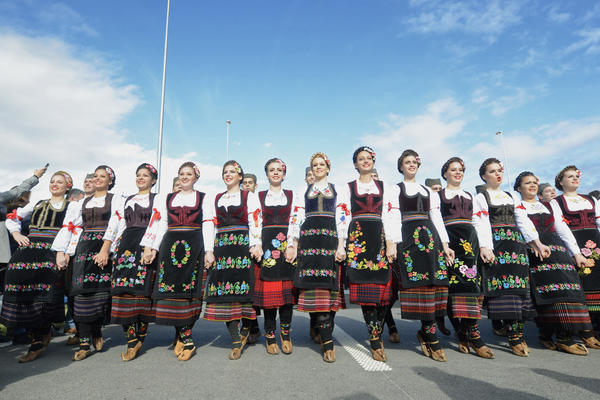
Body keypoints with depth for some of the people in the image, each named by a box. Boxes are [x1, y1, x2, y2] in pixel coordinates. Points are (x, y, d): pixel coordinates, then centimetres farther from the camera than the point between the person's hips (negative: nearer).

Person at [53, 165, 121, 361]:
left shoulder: (115, 200, 6)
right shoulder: (83, 202, 21)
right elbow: (70, 227, 16)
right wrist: (61, 251, 4)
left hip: (105, 248, -4)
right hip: (84, 248, 4)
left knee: (102, 291, -7)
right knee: (82, 291, -5)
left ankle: (96, 331, 17)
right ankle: (84, 343, 0)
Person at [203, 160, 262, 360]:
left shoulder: (249, 196, 8)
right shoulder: (217, 198, 20)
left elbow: (255, 222, -2)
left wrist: (255, 245, -14)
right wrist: (210, 250, 6)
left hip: (243, 245, -3)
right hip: (221, 247, 4)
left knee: (243, 288, -5)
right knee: (223, 290, -4)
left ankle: (245, 329, 16)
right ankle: (236, 340, 1)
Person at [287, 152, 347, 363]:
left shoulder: (337, 190, 17)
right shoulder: (304, 191, 20)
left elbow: (342, 220, 6)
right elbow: (296, 219, 12)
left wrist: (341, 245, -6)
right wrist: (292, 244, 1)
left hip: (330, 239, 0)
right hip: (309, 240, 0)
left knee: (330, 287, -6)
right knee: (315, 286, -8)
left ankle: (324, 334, 5)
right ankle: (328, 343, -3)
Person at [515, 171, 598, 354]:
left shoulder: (549, 206, 25)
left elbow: (563, 229, 20)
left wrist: (576, 253, 11)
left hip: (557, 249, 6)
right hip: (534, 253, -6)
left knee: (570, 289, -6)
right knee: (553, 289, -17)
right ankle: (563, 338, -15)